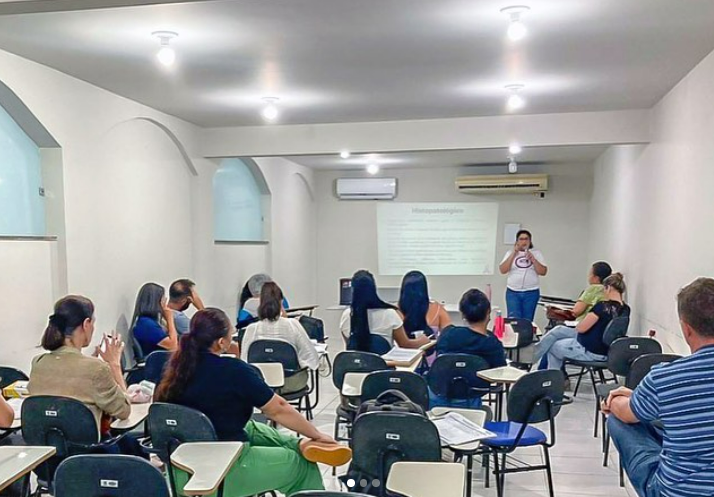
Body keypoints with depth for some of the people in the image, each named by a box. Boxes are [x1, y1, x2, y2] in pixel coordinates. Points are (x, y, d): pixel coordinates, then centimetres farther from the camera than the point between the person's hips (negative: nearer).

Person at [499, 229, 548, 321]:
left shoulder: (536, 253, 6)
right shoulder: (510, 253, 6)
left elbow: (543, 272, -1)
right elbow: (503, 270, -6)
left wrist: (532, 259, -13)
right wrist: (514, 253, -10)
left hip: (531, 293, 1)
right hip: (513, 292, 0)